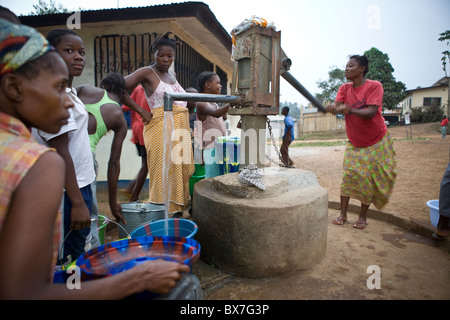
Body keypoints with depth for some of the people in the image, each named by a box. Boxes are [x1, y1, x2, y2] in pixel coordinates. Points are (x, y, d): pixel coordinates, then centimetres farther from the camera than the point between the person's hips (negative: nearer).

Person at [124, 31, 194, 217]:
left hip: (181, 129, 7)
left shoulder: (172, 74, 21)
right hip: (161, 128, -7)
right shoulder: (147, 73, 0)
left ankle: (178, 212, 17)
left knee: (181, 171, 7)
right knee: (164, 171, -10)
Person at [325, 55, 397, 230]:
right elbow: (337, 105, -13)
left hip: (376, 142, -3)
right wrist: (333, 108, -39)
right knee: (348, 175, -3)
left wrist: (351, 110, -43)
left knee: (369, 178, -1)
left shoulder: (374, 86, -12)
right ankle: (343, 214, 6)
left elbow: (371, 112, -24)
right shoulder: (344, 88, 3)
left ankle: (363, 216, 13)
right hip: (354, 142, 4)